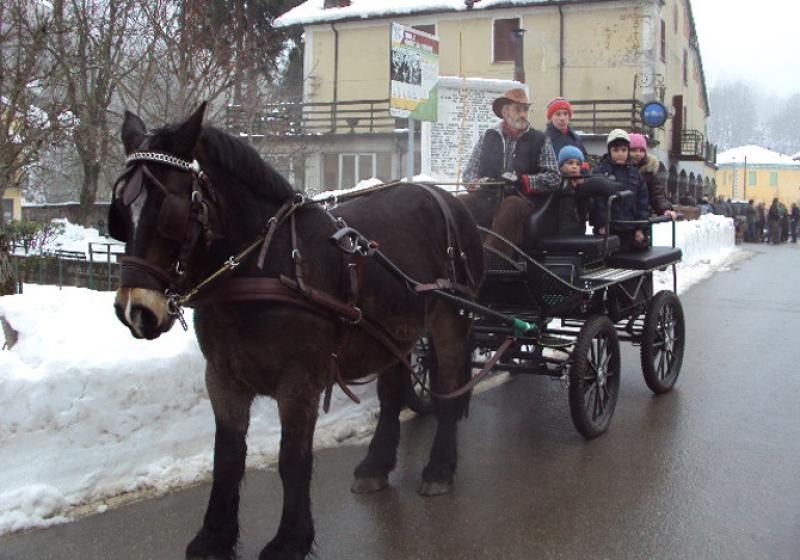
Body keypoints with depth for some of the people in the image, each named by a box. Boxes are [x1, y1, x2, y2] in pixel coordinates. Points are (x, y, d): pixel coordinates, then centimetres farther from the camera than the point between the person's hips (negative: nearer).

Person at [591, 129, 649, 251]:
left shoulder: (635, 173, 10)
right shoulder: (600, 172, -3)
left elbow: (643, 202, 10)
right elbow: (597, 201, -9)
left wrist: (641, 227, 3)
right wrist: (601, 225, -15)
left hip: (631, 230, 4)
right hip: (608, 229, -4)